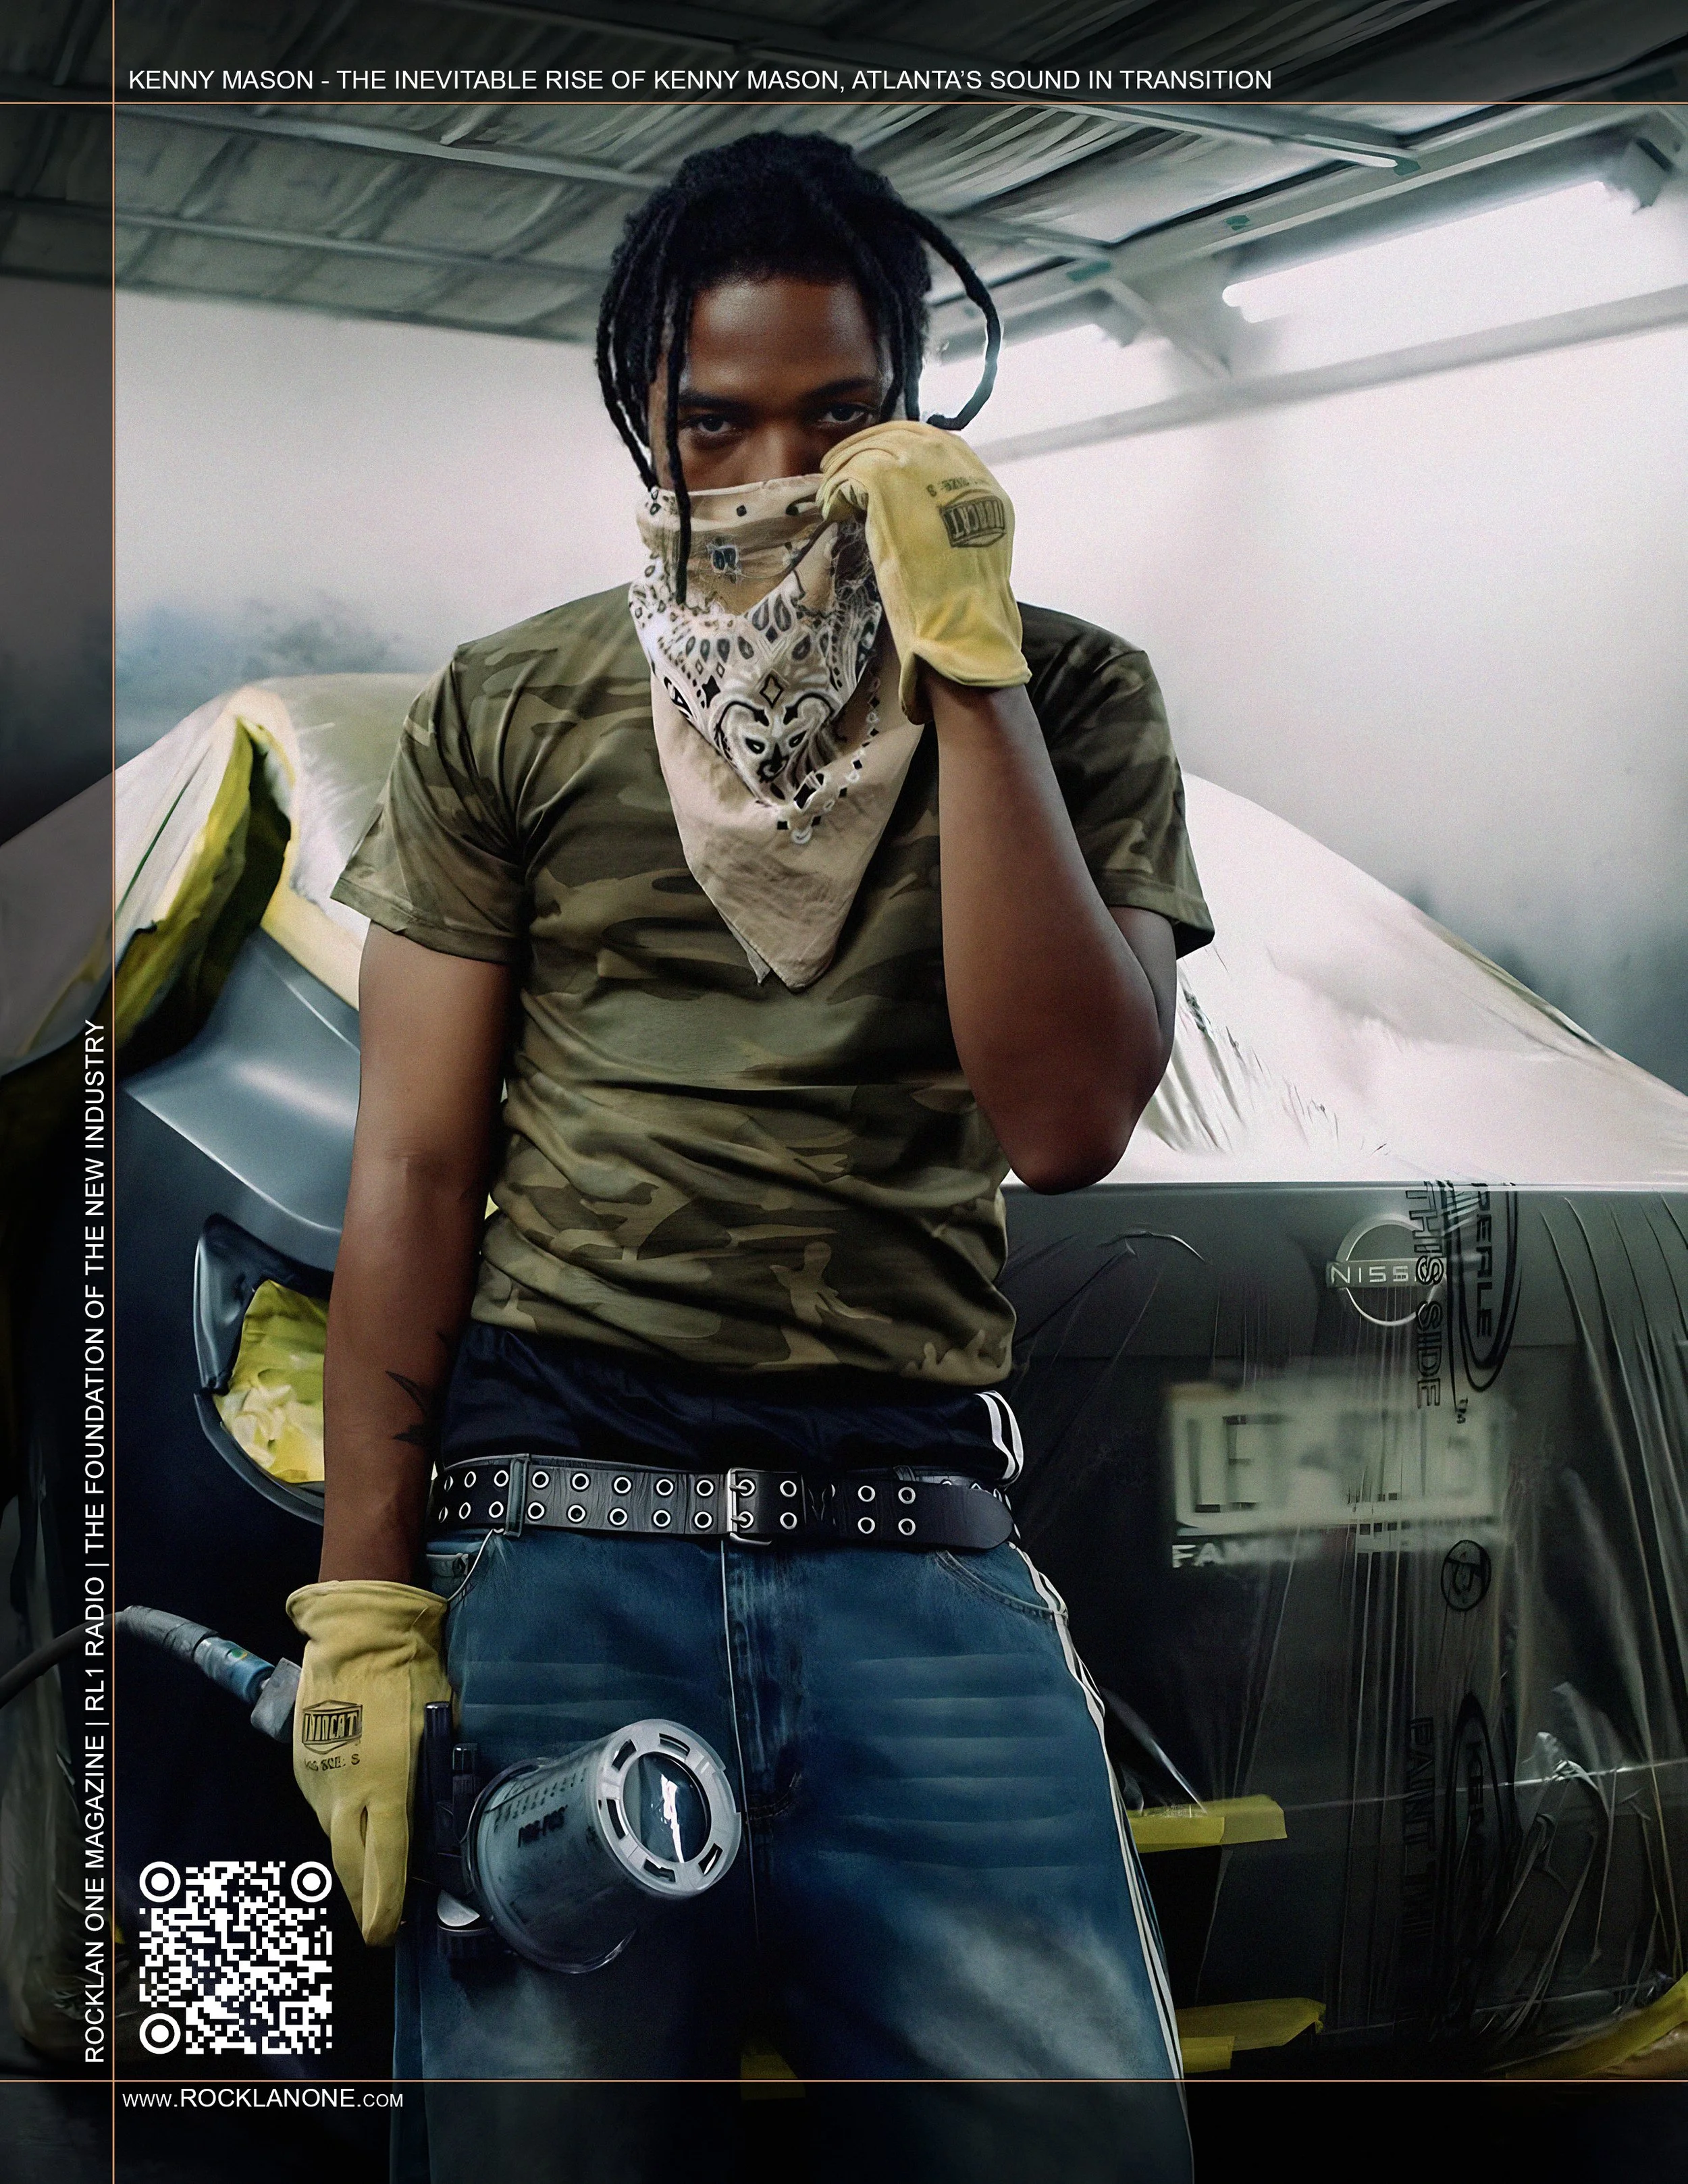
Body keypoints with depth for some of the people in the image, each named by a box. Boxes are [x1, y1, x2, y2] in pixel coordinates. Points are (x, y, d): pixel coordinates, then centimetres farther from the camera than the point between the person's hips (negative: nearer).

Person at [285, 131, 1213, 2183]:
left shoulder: (1064, 698, 9)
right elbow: (413, 1172, 5)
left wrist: (962, 656, -7)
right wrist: (364, 1611, -3)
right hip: (554, 1541, 0)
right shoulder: (508, 713, 10)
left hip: (924, 1560, 1)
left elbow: (1067, 1119, -5)